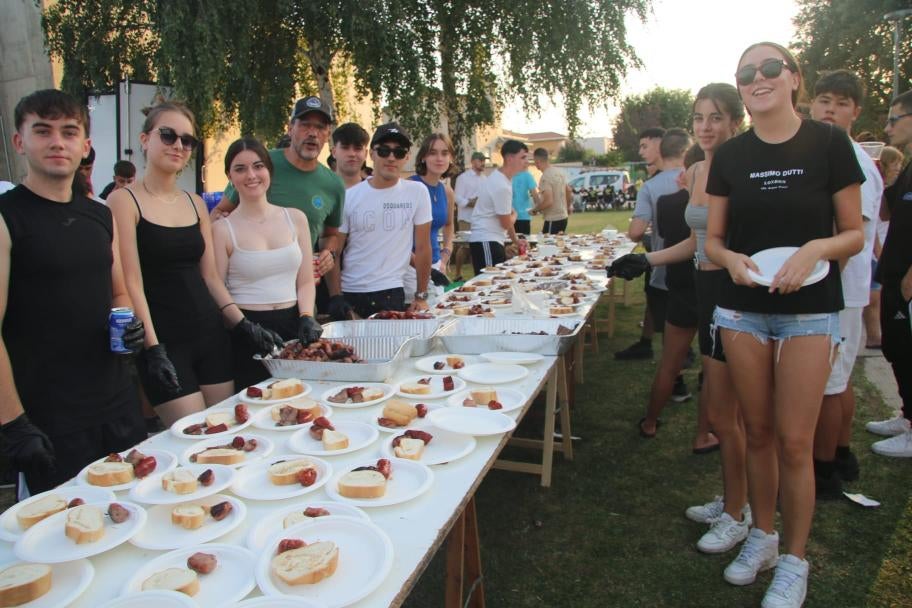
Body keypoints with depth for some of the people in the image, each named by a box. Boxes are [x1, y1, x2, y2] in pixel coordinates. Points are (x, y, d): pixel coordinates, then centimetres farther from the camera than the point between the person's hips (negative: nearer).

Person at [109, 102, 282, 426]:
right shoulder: (124, 201, -5)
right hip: (164, 340, -6)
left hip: (211, 336, 6)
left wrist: (244, 326, 4)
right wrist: (153, 350, -17)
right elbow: (131, 283, -11)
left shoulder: (196, 204, 12)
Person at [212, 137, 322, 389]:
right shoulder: (222, 230, -2)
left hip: (293, 324, 3)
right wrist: (247, 328, -18)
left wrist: (306, 318, -7)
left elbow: (306, 281, 9)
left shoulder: (296, 218, 8)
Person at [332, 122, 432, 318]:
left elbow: (422, 248, 1)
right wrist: (335, 299, -6)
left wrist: (421, 296, 2)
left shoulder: (417, 193, -2)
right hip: (348, 294, 1)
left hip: (392, 294, -1)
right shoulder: (349, 197, -1)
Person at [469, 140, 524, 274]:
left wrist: (515, 240, 24)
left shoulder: (499, 178, 10)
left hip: (491, 240, 10)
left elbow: (505, 219, 20)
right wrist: (514, 215, 10)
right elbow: (506, 223, -12)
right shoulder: (502, 186, -21)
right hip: (486, 241, -10)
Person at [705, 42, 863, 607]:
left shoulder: (830, 143, -3)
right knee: (759, 432, 12)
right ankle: (762, 536, 31)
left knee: (794, 441, -1)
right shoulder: (731, 155, 4)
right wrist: (731, 258, -14)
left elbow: (855, 233, 0)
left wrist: (816, 248, -20)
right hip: (743, 310, 3)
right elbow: (713, 238, 7)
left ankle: (794, 561, 18)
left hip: (810, 310, -2)